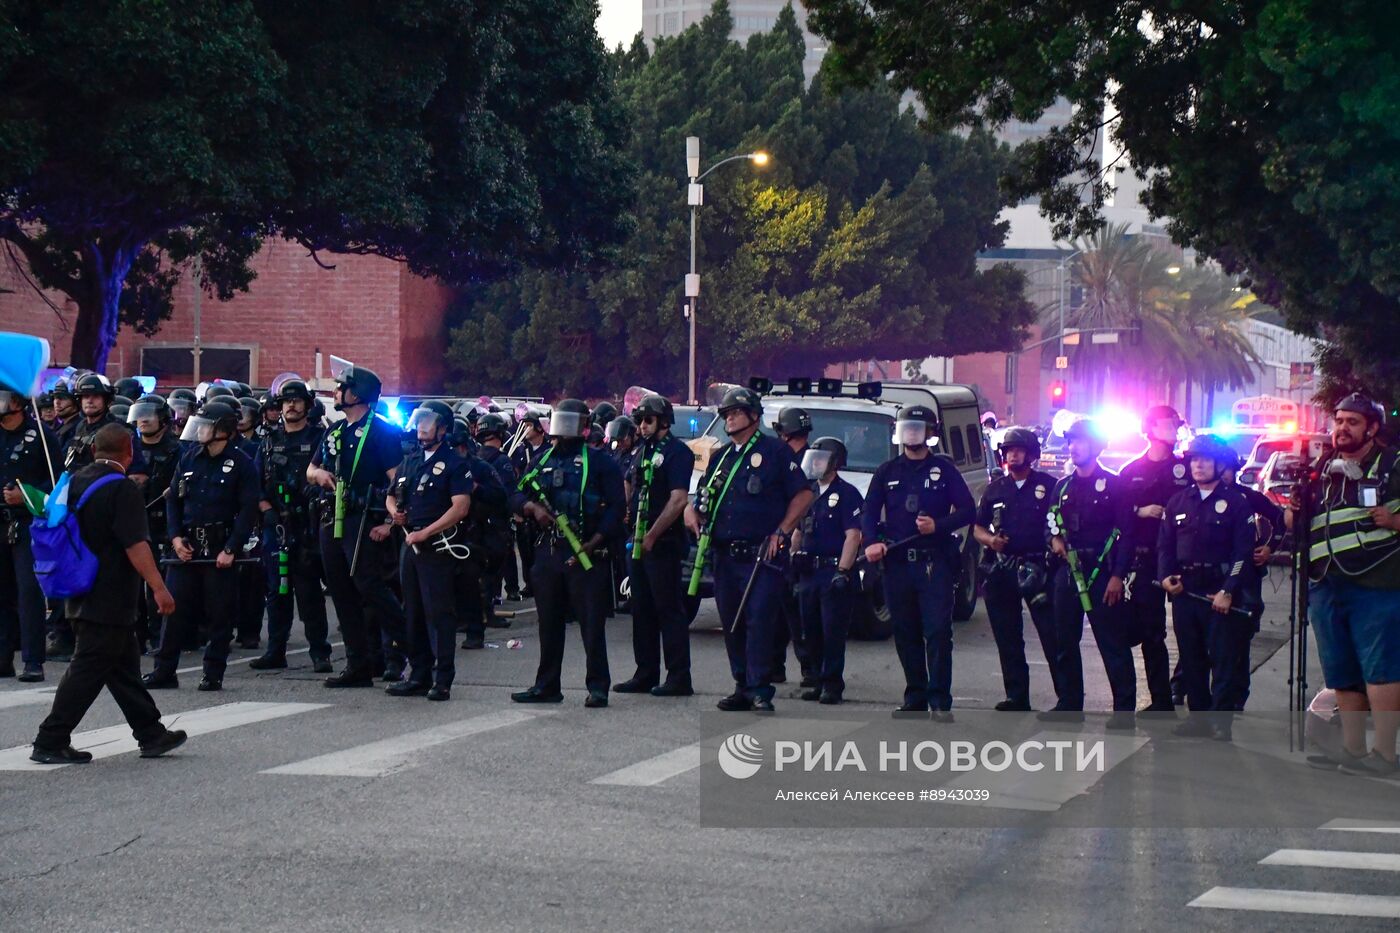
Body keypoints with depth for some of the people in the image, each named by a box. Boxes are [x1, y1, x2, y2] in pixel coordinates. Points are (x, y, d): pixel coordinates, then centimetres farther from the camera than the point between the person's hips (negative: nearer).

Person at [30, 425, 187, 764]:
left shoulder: (75, 482, 9)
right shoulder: (123, 489, -15)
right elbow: (135, 545, -21)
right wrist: (159, 588, -18)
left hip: (82, 594, 9)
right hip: (110, 601, -9)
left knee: (124, 665, 15)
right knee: (89, 670, -4)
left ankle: (151, 734, 21)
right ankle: (50, 742, -4)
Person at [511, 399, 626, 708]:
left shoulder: (599, 462, 1)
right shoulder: (542, 462, 16)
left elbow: (616, 506, -5)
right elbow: (516, 496, 17)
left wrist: (595, 542, -15)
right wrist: (533, 507, -6)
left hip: (587, 554, -5)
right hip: (548, 552, 5)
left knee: (592, 622, -5)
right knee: (549, 622, 10)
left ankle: (598, 687, 0)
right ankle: (546, 685, 18)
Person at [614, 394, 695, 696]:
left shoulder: (677, 452, -10)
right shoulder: (643, 451, 16)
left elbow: (678, 500, -18)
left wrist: (652, 535, -18)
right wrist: (635, 531, 11)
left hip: (664, 544, -9)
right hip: (640, 543, 9)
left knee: (669, 610, -6)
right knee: (642, 610, 11)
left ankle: (679, 677, -4)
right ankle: (646, 674, 18)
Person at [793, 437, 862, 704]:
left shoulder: (846, 493, -7)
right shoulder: (808, 492, 16)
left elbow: (853, 535, -13)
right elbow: (798, 531, 23)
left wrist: (842, 571, -20)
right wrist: (791, 560, 13)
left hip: (833, 571, -7)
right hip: (808, 571, 7)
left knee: (833, 632, -6)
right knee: (811, 631, 9)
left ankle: (832, 684, -3)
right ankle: (818, 681, 18)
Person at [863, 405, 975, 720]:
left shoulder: (944, 469, 7)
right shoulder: (887, 472, 15)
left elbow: (967, 511, 3)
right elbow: (869, 512, 10)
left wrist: (938, 525, -13)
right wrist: (872, 542, -8)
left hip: (935, 562, -3)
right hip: (897, 562, 3)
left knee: (938, 631, -11)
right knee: (905, 633, 6)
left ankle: (940, 701, -11)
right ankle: (915, 697, 15)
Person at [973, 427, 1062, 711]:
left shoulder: (1048, 485, 3)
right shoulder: (995, 488, 15)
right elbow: (978, 528, 16)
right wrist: (989, 539, -4)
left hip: (1037, 569, -4)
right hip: (1001, 569, 4)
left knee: (1052, 635, -7)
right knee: (1007, 638, 6)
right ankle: (1017, 696, 13)